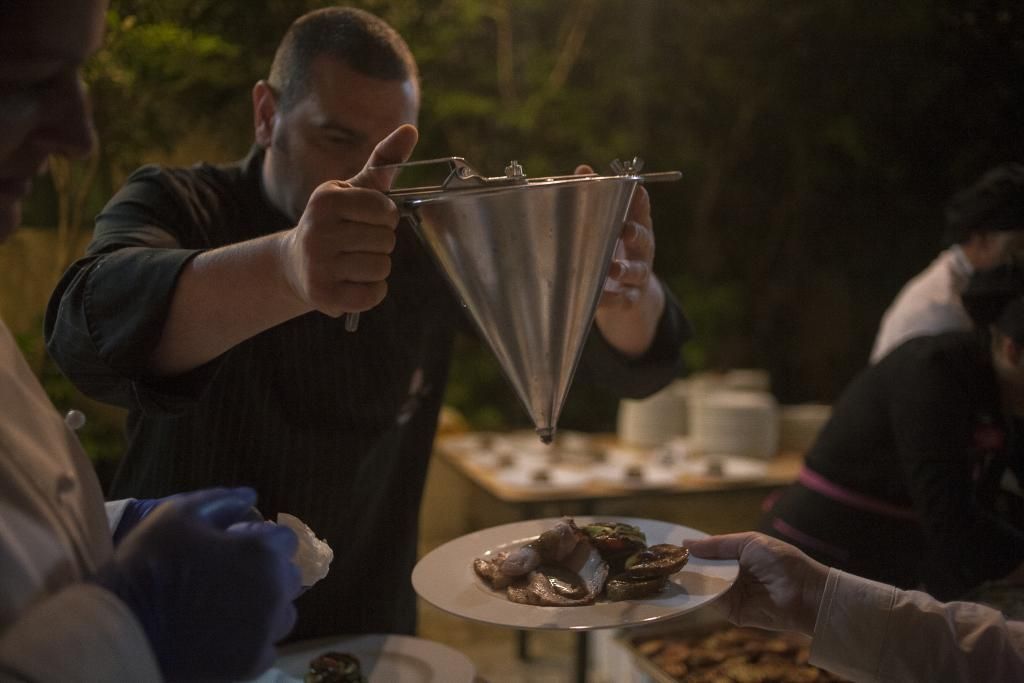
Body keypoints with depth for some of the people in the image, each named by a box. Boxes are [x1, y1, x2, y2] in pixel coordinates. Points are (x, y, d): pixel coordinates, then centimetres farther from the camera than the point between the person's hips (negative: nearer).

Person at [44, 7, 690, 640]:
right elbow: (91, 330, -29)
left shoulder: (431, 235, -3)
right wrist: (288, 269, -48)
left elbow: (631, 362, -11)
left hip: (369, 628, 3)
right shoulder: (175, 204, -8)